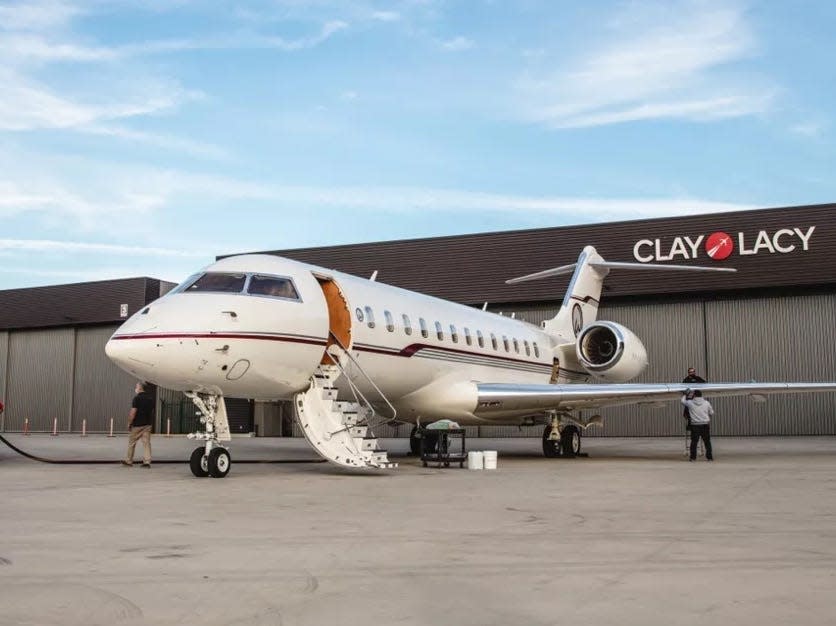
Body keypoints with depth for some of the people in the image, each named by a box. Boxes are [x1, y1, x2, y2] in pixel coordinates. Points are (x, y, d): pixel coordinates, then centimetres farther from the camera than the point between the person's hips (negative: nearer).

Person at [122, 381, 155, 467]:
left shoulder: (137, 398, -13)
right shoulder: (151, 398, 8)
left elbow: (133, 412, -15)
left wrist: (129, 423, -7)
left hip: (137, 424, -6)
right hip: (148, 424, 6)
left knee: (132, 442, 8)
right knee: (146, 442, 4)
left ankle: (128, 460, 18)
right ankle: (147, 461, -1)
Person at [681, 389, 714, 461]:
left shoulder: (690, 403, -5)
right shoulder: (706, 403, 1)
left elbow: (683, 401, 14)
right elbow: (711, 413, 10)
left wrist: (686, 395, 28)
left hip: (695, 425, -1)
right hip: (705, 424, 1)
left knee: (694, 441, 5)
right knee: (707, 441, 7)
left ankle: (693, 457, 7)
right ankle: (709, 456, 10)